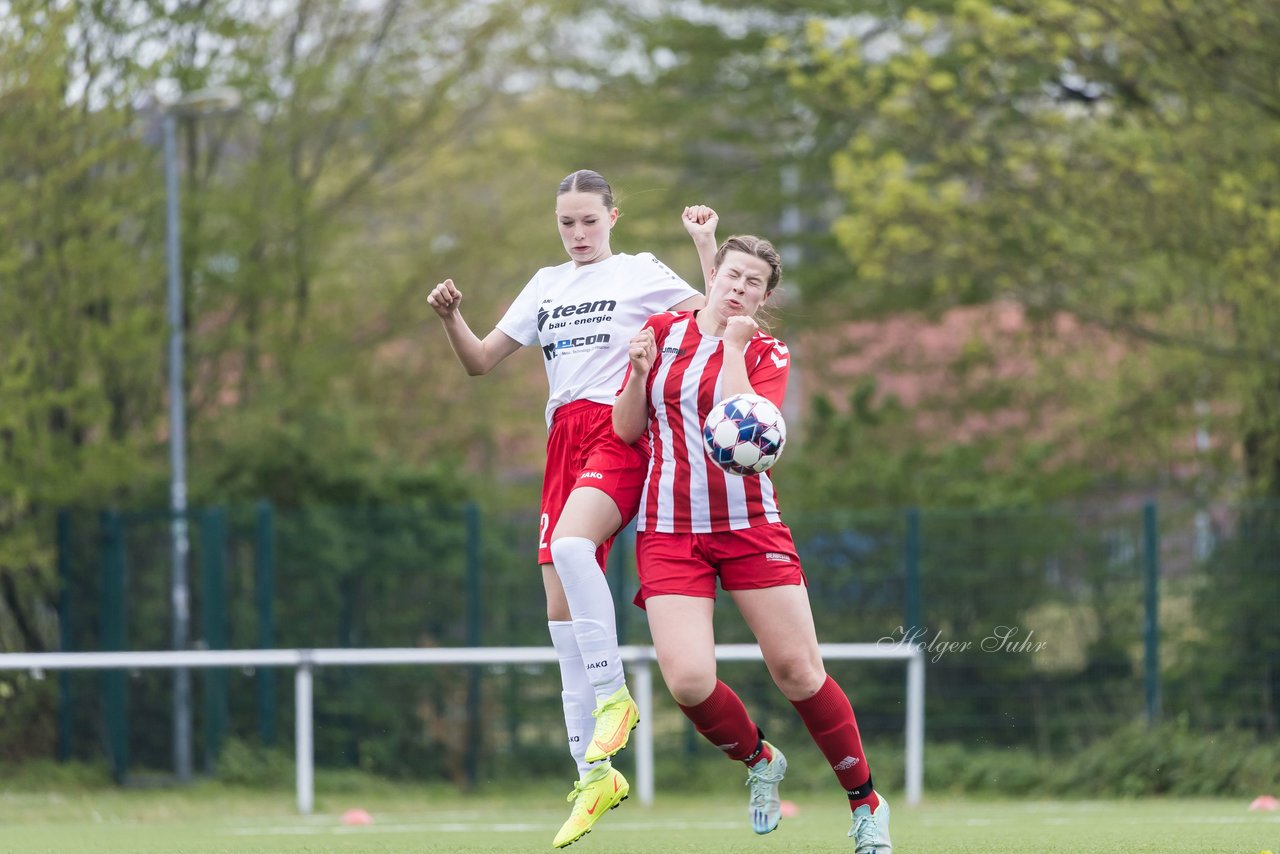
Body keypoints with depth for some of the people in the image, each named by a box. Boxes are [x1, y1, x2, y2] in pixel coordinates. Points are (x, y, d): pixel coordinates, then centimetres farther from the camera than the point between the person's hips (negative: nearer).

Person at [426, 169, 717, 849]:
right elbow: (480, 361, 22)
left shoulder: (640, 272, 6)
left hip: (620, 432, -6)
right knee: (560, 606, -2)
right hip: (564, 439, 6)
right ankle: (594, 773, 1)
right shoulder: (546, 285, 20)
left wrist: (706, 245, -13)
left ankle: (612, 694, -24)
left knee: (570, 544, -35)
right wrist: (450, 317, 4)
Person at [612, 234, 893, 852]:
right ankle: (759, 761, 14)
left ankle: (865, 802, 11)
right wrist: (638, 372, -9)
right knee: (687, 681, -17)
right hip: (668, 533, 1)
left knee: (797, 671, -7)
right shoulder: (663, 331, 8)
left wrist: (734, 345, -12)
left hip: (749, 526, -1)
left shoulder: (768, 355, 2)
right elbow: (627, 430, 8)